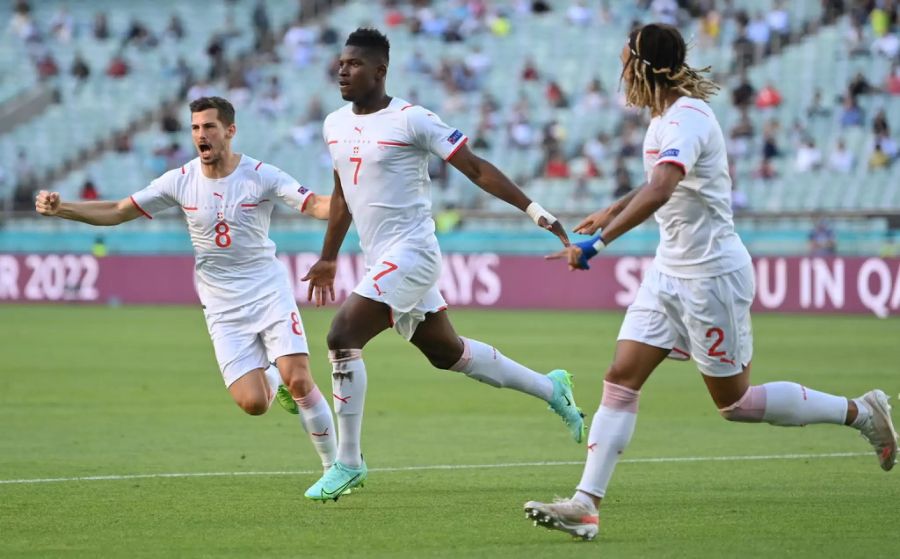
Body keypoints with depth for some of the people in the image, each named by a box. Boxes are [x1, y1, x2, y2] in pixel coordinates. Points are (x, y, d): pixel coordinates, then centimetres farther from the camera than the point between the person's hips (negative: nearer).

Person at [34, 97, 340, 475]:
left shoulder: (261, 176, -9)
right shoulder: (181, 181, -3)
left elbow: (316, 205, -17)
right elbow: (117, 212, 3)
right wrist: (59, 209, -9)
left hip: (270, 293, -1)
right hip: (223, 309, 1)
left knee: (299, 380, -17)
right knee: (252, 403, -13)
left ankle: (335, 466, 2)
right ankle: (272, 383, 26)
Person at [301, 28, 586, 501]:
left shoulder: (411, 121, -13)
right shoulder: (335, 125, 9)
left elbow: (476, 169, -9)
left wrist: (534, 210, -12)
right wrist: (328, 259, 28)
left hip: (410, 253, -8)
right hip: (381, 261, 8)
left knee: (343, 337, -19)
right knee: (447, 352, 16)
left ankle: (348, 462, -10)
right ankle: (549, 388, 35)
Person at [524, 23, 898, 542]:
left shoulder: (686, 120, -22)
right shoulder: (666, 117, 8)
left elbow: (659, 191, -40)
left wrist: (598, 242, -46)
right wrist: (612, 211, 28)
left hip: (713, 275, -9)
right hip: (670, 272, 9)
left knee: (735, 402, 1)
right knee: (621, 380, -2)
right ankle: (586, 505, -5)